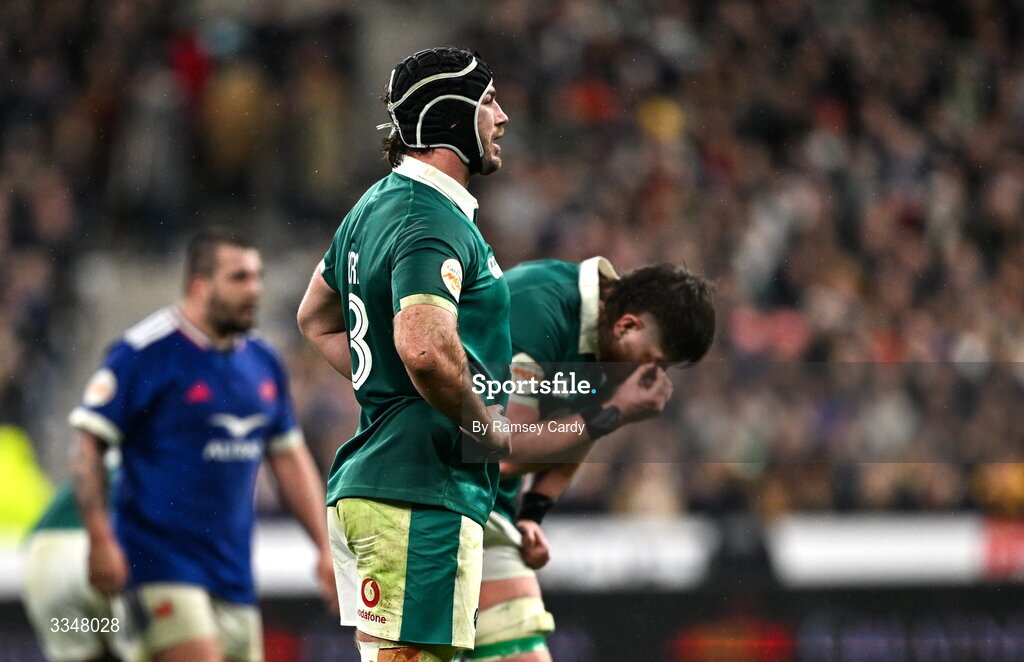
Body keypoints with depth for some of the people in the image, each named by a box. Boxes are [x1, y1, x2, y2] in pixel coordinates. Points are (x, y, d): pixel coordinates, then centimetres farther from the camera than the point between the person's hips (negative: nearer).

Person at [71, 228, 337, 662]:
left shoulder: (263, 363, 12)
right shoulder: (145, 352, -9)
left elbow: (290, 459, 20)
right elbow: (88, 445, -10)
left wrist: (325, 547, 14)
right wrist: (100, 540, -18)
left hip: (234, 573, 7)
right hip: (161, 562, -7)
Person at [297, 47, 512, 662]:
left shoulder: (375, 206, 17)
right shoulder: (435, 220, -15)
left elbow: (317, 318, 32)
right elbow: (426, 348, -31)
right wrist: (491, 429, -15)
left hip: (365, 480, 10)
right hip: (420, 496, -10)